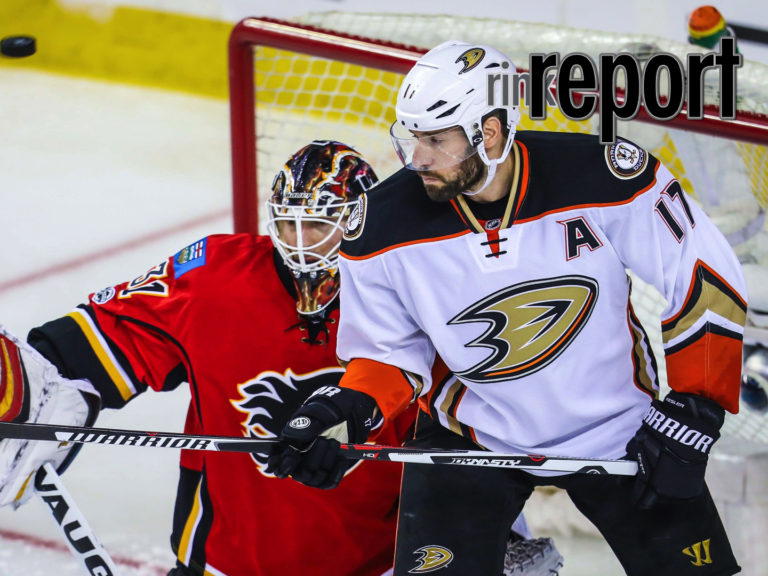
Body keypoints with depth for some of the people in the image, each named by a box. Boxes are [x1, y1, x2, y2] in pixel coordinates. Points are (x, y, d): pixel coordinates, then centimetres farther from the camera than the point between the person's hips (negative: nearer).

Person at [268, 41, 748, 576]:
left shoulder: (603, 175, -23)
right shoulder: (384, 226, -17)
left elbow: (709, 286, -14)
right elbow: (388, 352, -2)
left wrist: (691, 412, -16)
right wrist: (343, 412, -22)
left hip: (619, 431, 0)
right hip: (470, 437, 0)